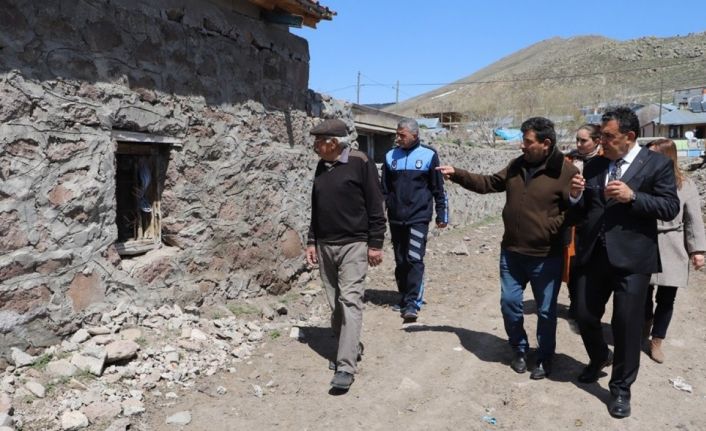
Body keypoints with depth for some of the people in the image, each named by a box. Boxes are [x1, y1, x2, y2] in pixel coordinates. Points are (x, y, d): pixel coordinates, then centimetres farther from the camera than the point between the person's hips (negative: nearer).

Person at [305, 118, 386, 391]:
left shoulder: (360, 164, -8)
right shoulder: (322, 167, 11)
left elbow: (375, 207, -8)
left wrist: (375, 243, -10)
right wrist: (312, 241, 14)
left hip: (353, 245, -7)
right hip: (325, 245, 7)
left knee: (350, 302, -10)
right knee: (335, 304, 10)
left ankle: (346, 367, -9)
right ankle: (351, 348, 27)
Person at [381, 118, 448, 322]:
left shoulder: (428, 155, -1)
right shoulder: (391, 156, 8)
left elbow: (438, 188, 2)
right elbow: (384, 189, 11)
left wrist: (442, 214, 1)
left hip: (418, 217, -4)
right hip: (395, 219, 4)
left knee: (415, 259, -12)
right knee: (400, 261, 10)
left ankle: (413, 303, -10)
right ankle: (404, 298, 23)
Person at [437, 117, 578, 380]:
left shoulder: (565, 171, -13)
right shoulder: (517, 165, 5)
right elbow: (489, 183, 13)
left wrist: (552, 228, -22)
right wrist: (457, 174, 7)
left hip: (546, 257, -5)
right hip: (511, 253, 5)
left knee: (546, 311, 10)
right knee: (509, 303, 11)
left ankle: (545, 358, 30)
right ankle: (520, 350, 32)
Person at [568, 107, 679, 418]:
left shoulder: (657, 164, -2)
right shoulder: (594, 166, 10)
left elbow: (670, 208, -8)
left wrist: (633, 197, -21)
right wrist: (576, 196, -10)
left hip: (631, 257, -4)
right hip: (594, 254, 4)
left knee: (627, 324, 3)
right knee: (585, 316, 12)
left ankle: (620, 388, 22)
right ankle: (599, 358, 43)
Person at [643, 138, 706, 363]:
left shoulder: (685, 185, -1)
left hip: (671, 250, 0)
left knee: (666, 298, 5)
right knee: (643, 293, 11)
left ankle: (656, 341, 21)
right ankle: (646, 322, 43)